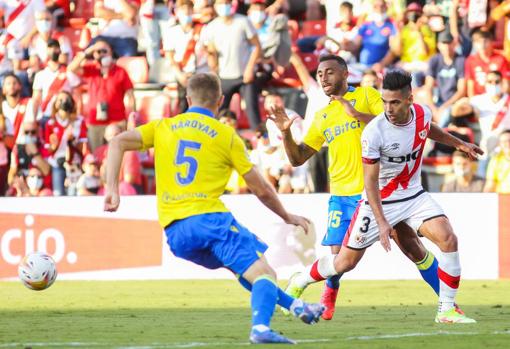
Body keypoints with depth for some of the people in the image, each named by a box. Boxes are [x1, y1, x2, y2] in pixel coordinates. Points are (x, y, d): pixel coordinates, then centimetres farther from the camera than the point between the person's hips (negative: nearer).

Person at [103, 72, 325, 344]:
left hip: (174, 232, 5)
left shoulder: (163, 127, 16)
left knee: (242, 267, 26)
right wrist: (288, 217, 25)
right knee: (263, 273, -9)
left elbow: (118, 143, 1)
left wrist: (112, 189, -2)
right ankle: (261, 327, -36)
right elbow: (261, 190, 10)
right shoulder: (226, 136, 7)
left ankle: (295, 306, 30)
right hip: (209, 218, -5)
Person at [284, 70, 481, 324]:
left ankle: (447, 309, -7)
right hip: (380, 201, -4)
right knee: (345, 262, 2)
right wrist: (381, 222, -27)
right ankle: (298, 283, 30)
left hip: (413, 195, 4)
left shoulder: (422, 113, -9)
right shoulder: (374, 132, -26)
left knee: (448, 239, -17)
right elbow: (370, 180, -22)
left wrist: (459, 144, 28)